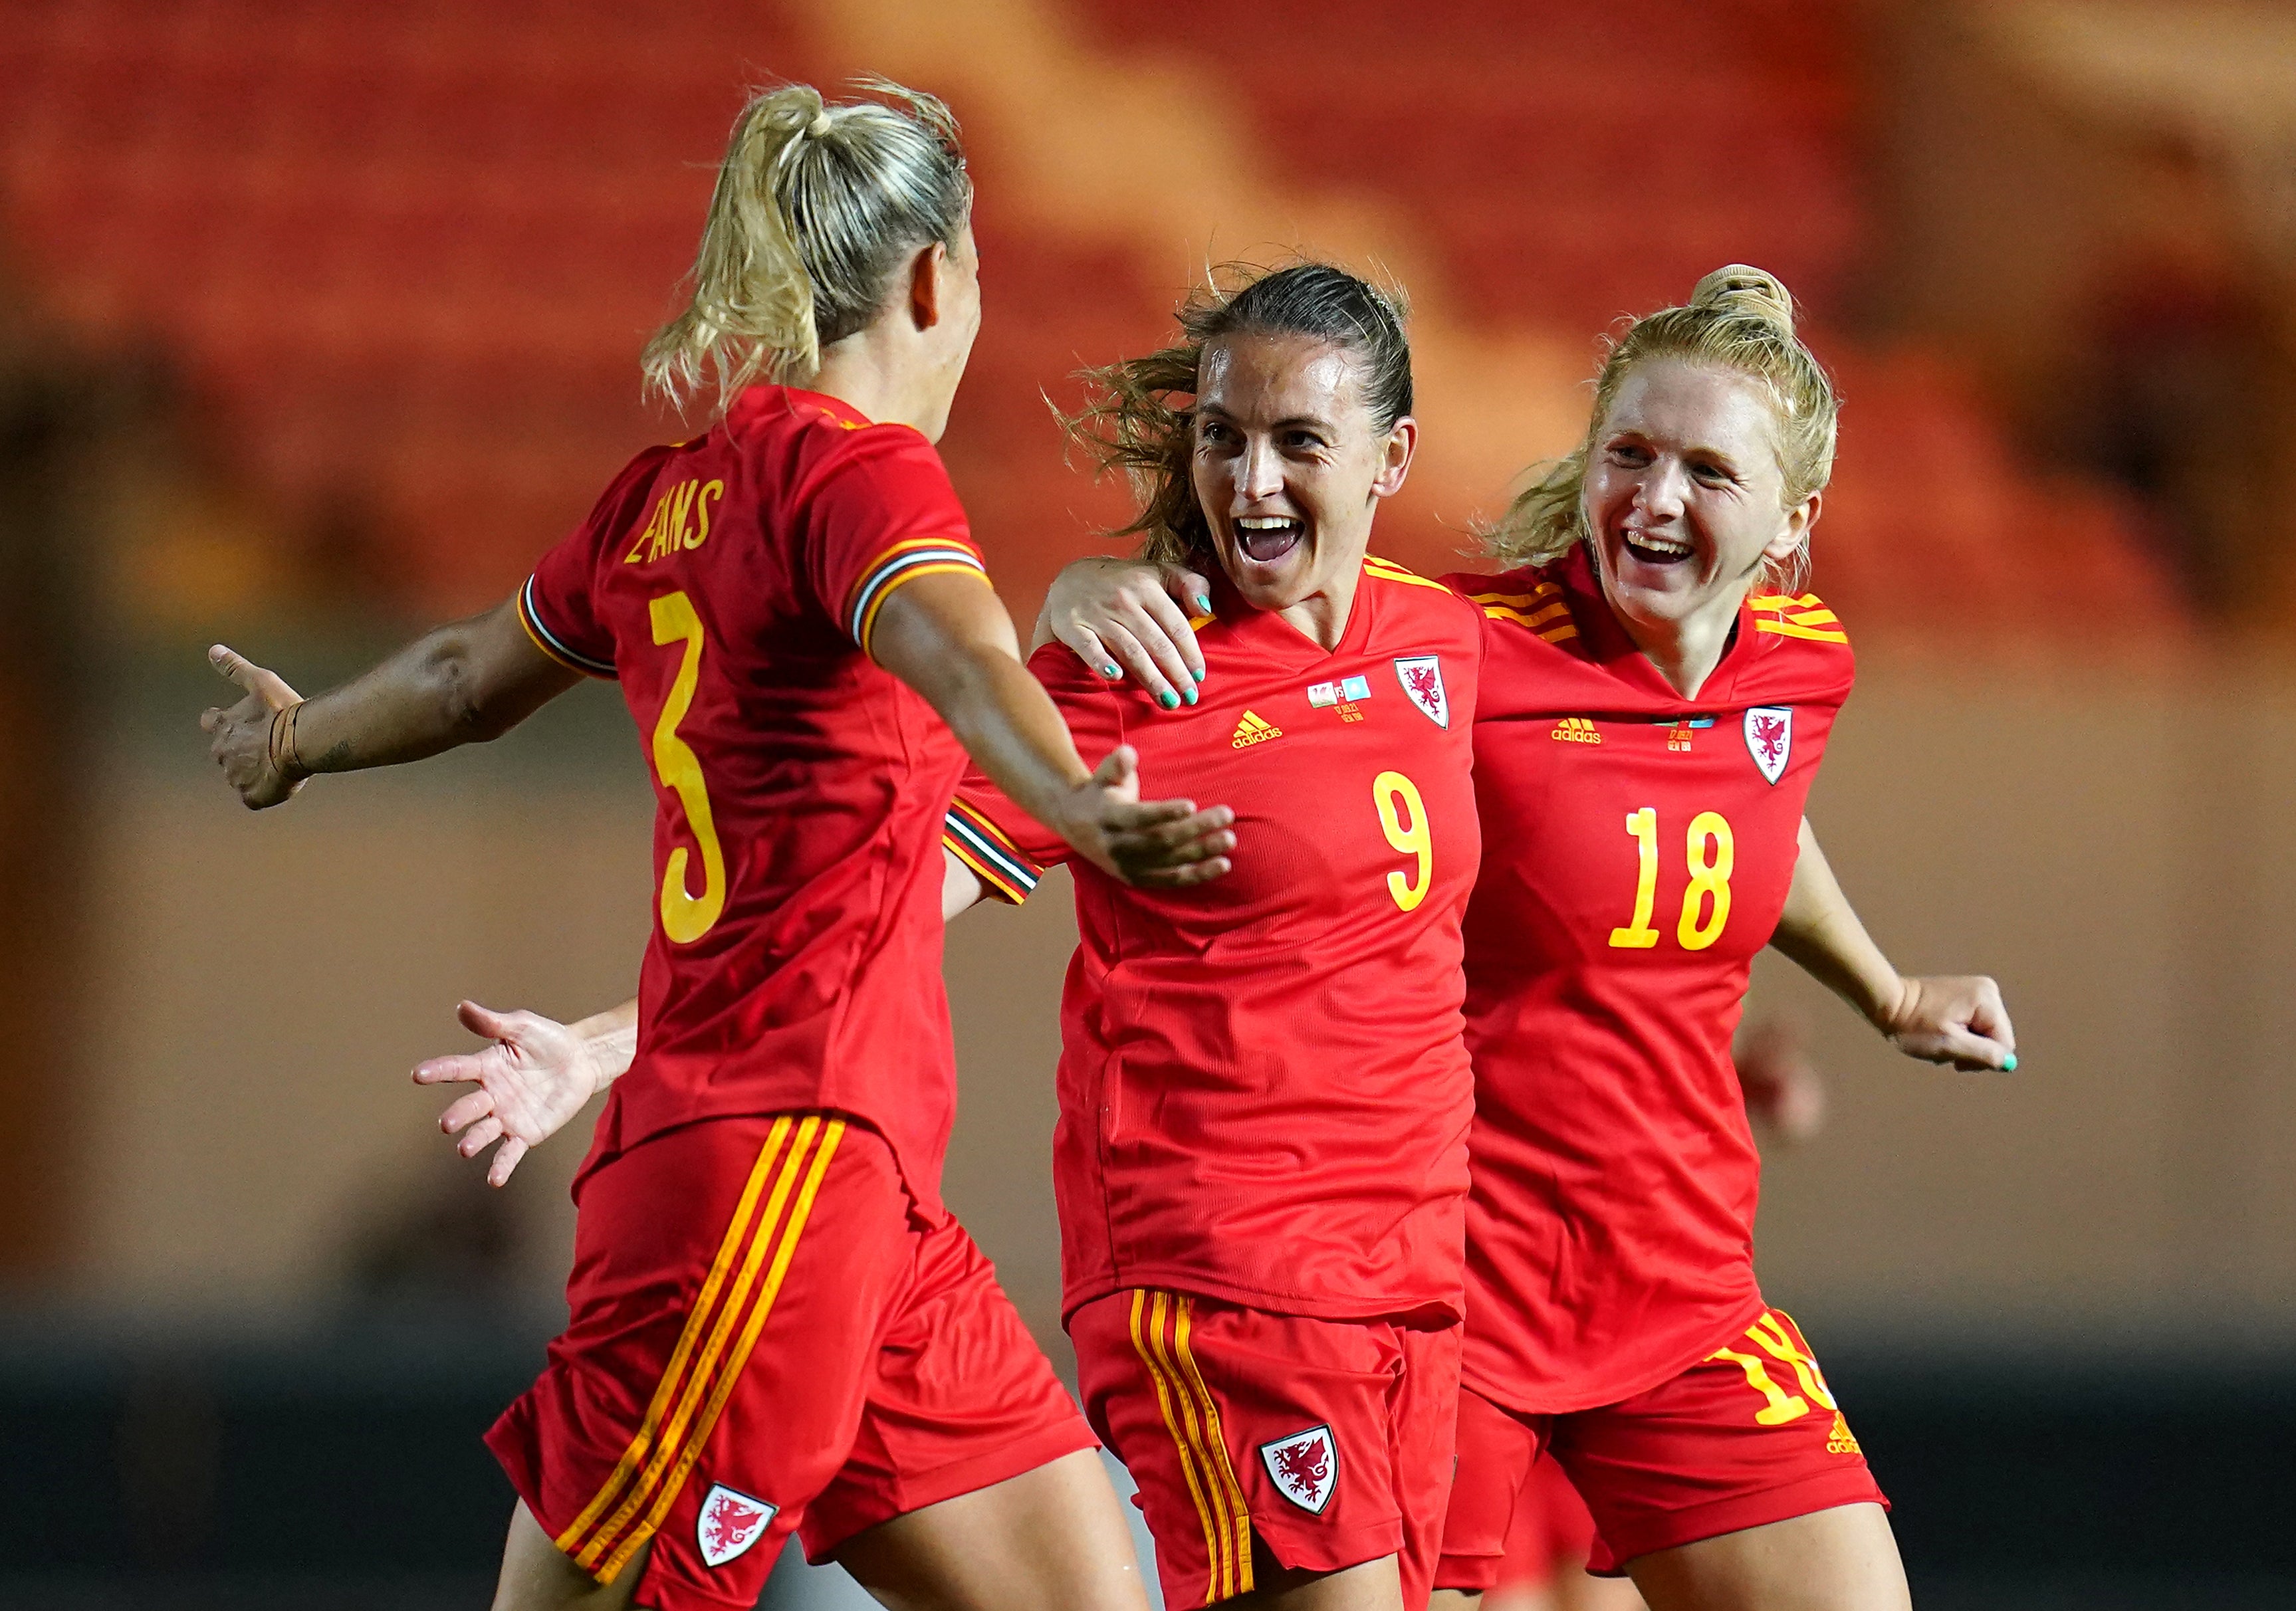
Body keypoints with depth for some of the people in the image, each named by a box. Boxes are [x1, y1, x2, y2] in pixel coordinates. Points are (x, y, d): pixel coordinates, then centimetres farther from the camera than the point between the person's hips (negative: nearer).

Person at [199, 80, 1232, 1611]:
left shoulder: (669, 496, 15)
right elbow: (956, 653, -31)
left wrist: (297, 742, 52)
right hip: (781, 1152, -9)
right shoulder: (855, 466, -9)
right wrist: (1078, 805, -50)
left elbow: (470, 677, 32)